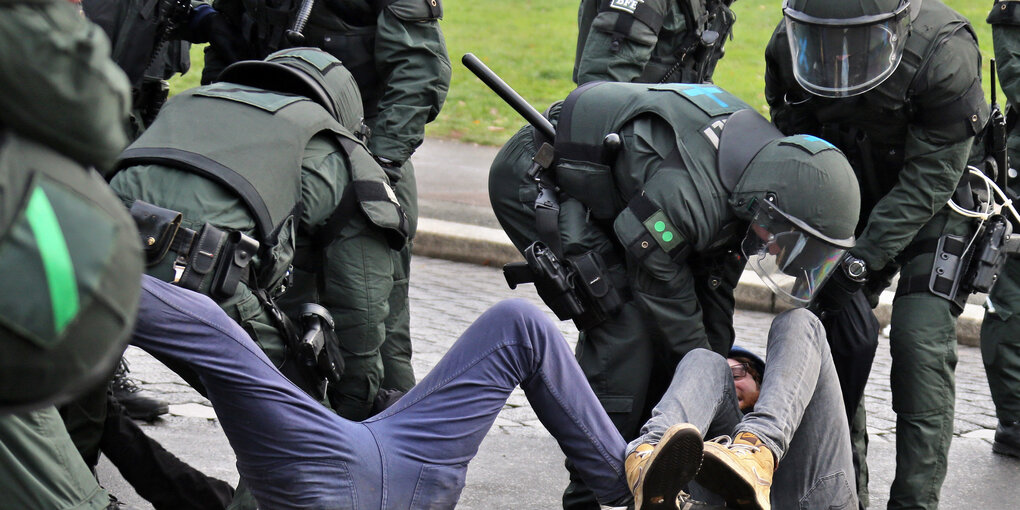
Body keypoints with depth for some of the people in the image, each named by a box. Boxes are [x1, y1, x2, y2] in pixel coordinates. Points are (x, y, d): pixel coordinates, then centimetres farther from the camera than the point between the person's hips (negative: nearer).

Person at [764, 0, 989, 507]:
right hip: (854, 201, 4)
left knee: (921, 342, -16)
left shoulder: (944, 53, -33)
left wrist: (866, 255, -30)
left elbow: (928, 179, -26)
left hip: (937, 202, -4)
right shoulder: (788, 49, -19)